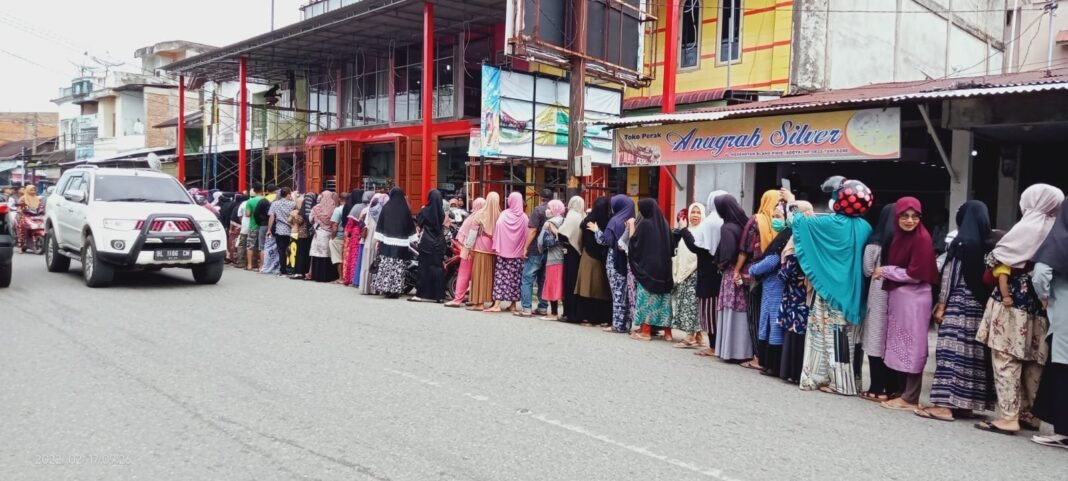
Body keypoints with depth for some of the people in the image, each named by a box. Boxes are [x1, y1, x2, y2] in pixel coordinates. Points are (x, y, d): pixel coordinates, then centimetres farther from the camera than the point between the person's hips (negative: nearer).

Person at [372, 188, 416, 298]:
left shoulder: (386, 208, 2)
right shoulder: (406, 210, 3)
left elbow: (380, 225, 2)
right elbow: (411, 227, 7)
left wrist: (377, 240, 6)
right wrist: (412, 241, 13)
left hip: (387, 243, 0)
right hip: (401, 244, 0)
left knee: (385, 267, 1)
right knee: (399, 269, 0)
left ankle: (385, 289, -1)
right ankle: (396, 290, -1)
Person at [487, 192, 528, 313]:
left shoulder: (503, 215, -6)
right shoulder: (524, 218, -2)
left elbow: (498, 230, -9)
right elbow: (527, 235, -2)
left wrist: (496, 247, -5)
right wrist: (525, 250, 5)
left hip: (503, 251, -1)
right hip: (518, 253, 1)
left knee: (501, 276, 1)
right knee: (515, 278, 8)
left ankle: (497, 305, -5)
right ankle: (513, 305, 12)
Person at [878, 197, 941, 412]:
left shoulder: (922, 239, -14)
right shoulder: (900, 236, 10)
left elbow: (916, 274, -17)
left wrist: (885, 271, -10)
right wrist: (885, 272, 2)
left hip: (913, 299, -8)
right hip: (898, 296, 8)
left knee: (911, 348, -2)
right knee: (902, 347, 13)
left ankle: (910, 399, 5)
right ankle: (905, 392, 22)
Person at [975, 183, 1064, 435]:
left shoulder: (1026, 228, -8)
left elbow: (1002, 262, -14)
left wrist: (1005, 295, -5)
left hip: (1016, 302, -7)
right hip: (1040, 306, 7)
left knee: (1006, 358, -4)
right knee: (1033, 361, 13)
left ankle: (1008, 417, -6)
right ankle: (1028, 413, 20)